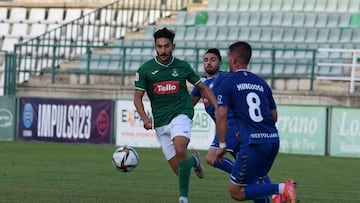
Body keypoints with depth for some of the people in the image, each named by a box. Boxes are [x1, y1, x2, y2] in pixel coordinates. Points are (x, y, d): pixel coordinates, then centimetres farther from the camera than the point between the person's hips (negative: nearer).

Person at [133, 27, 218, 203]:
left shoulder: (183, 67, 2)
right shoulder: (145, 69, 1)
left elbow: (203, 88, 14)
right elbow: (138, 97, 3)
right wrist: (145, 118, -14)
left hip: (181, 115, -2)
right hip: (160, 122, 2)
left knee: (180, 150, -32)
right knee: (179, 169, -2)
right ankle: (194, 160, 35)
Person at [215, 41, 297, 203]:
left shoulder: (228, 83, 2)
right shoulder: (261, 83, 19)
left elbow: (221, 115, -8)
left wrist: (222, 145, -1)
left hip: (254, 143, -7)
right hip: (273, 139, 7)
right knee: (253, 182, 25)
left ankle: (281, 189, -15)